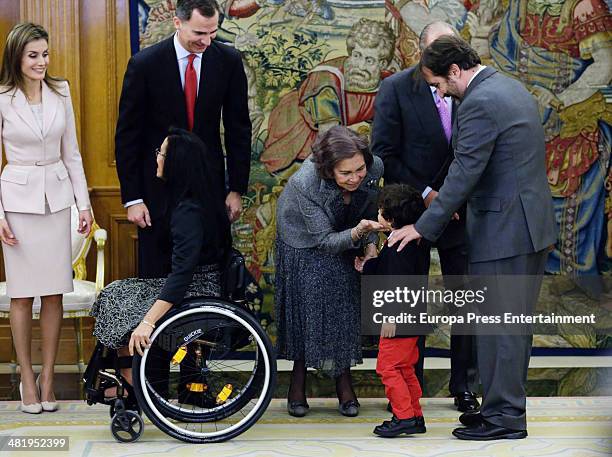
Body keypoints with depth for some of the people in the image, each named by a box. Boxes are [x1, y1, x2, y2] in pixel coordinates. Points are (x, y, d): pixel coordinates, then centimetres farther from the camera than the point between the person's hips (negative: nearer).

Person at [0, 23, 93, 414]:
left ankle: (48, 377, 11)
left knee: (55, 292, 3)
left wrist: (84, 203, 7)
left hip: (56, 197, 3)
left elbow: (71, 154, 11)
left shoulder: (61, 92, 5)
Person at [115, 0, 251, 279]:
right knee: (156, 275, 4)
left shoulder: (229, 61, -3)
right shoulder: (144, 64, -10)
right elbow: (127, 135, -6)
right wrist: (132, 198, -8)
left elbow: (238, 128, 4)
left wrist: (237, 189, 1)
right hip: (159, 186, -2)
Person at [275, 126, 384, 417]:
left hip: (344, 241, 3)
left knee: (346, 307, -5)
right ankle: (298, 384, 9)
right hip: (304, 241, -3)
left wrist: (370, 245, -20)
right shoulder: (305, 182, -38)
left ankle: (344, 383, 6)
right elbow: (325, 241, -31)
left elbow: (371, 211, -5)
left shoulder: (374, 168, -27)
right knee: (305, 308, -7)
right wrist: (357, 232, -48)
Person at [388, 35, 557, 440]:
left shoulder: (478, 104, -18)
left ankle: (504, 418, 5)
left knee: (497, 326, -2)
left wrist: (423, 227, -13)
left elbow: (463, 175, -20)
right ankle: (507, 404, 25)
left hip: (503, 230, -10)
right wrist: (449, 202, 20)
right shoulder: (513, 88, 13)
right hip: (533, 223, 10)